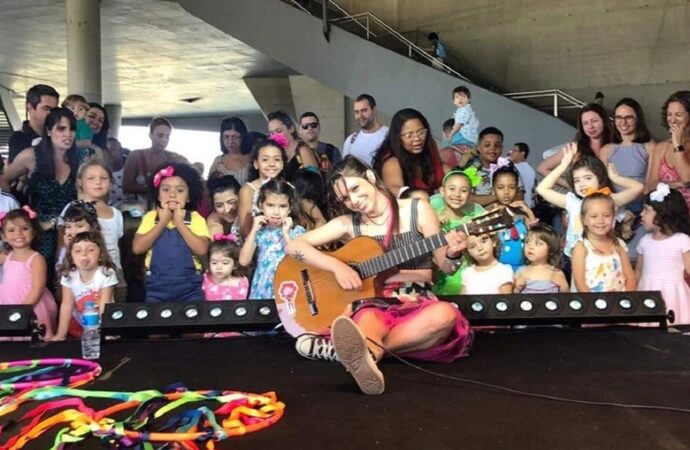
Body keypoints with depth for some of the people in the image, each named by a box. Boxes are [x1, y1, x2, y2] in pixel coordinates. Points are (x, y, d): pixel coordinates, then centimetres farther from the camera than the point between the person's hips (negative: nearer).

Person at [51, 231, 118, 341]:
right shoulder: (68, 276, -13)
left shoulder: (106, 274, -22)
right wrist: (60, 335, -12)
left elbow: (104, 308, -21)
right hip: (78, 324, 3)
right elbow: (67, 305, -10)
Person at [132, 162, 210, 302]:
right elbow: (137, 248, -8)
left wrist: (179, 223, -13)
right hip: (157, 287, 1)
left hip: (189, 287, -1)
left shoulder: (196, 219, 0)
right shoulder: (151, 217, 4)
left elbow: (202, 250, -15)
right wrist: (162, 223, -10)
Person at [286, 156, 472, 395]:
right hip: (372, 305, 0)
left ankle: (340, 349, -41)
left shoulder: (417, 210, 3)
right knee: (368, 322, -37)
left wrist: (452, 254, -19)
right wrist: (336, 265, -16)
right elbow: (293, 246, -1)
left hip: (416, 305, 1)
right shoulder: (348, 224, 5)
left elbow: (444, 267, 6)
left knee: (445, 314, -35)